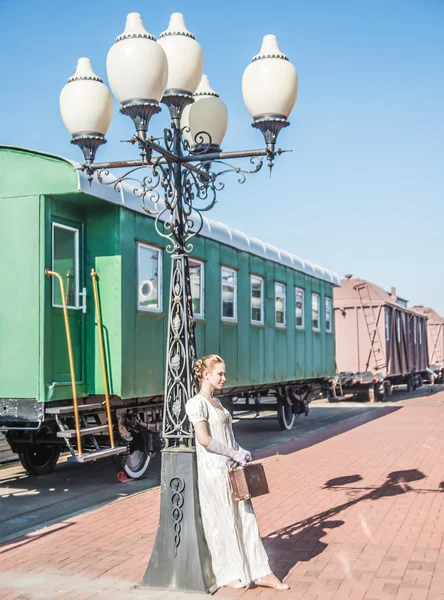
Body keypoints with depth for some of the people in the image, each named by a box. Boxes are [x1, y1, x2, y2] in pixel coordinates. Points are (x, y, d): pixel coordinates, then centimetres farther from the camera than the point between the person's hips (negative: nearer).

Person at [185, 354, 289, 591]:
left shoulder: (216, 402, 15)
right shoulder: (197, 403, -12)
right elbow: (204, 439, -20)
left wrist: (240, 451, 3)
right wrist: (234, 454, -16)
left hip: (232, 469, 8)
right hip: (213, 470, -8)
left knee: (246, 518, 9)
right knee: (222, 522, 3)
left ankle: (261, 573, 15)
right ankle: (228, 574, 18)